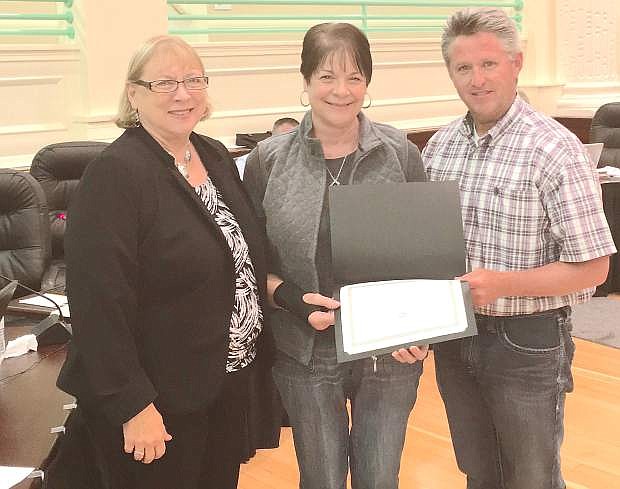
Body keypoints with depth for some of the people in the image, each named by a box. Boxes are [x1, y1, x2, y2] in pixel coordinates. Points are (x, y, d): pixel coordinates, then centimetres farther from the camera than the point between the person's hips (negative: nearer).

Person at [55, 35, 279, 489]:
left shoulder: (217, 157, 5)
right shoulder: (115, 174, -18)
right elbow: (100, 301, -22)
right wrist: (134, 406, -22)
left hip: (233, 380, 7)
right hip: (162, 400, -7)